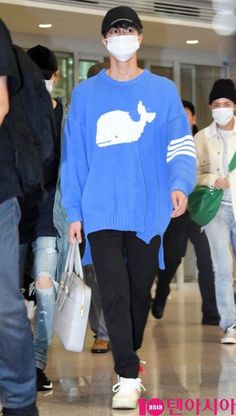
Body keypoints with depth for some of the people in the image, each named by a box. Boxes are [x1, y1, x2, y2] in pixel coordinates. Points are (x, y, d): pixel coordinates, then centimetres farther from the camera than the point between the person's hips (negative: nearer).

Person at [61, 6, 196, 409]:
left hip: (148, 210, 1)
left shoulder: (163, 91, 5)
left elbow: (181, 145, -2)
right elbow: (73, 155, 6)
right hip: (102, 211, -1)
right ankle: (128, 376, -5)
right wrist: (73, 211, 1)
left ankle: (127, 359, 31)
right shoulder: (85, 94, 7)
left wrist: (180, 184, -22)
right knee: (114, 293, -10)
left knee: (141, 292, 11)